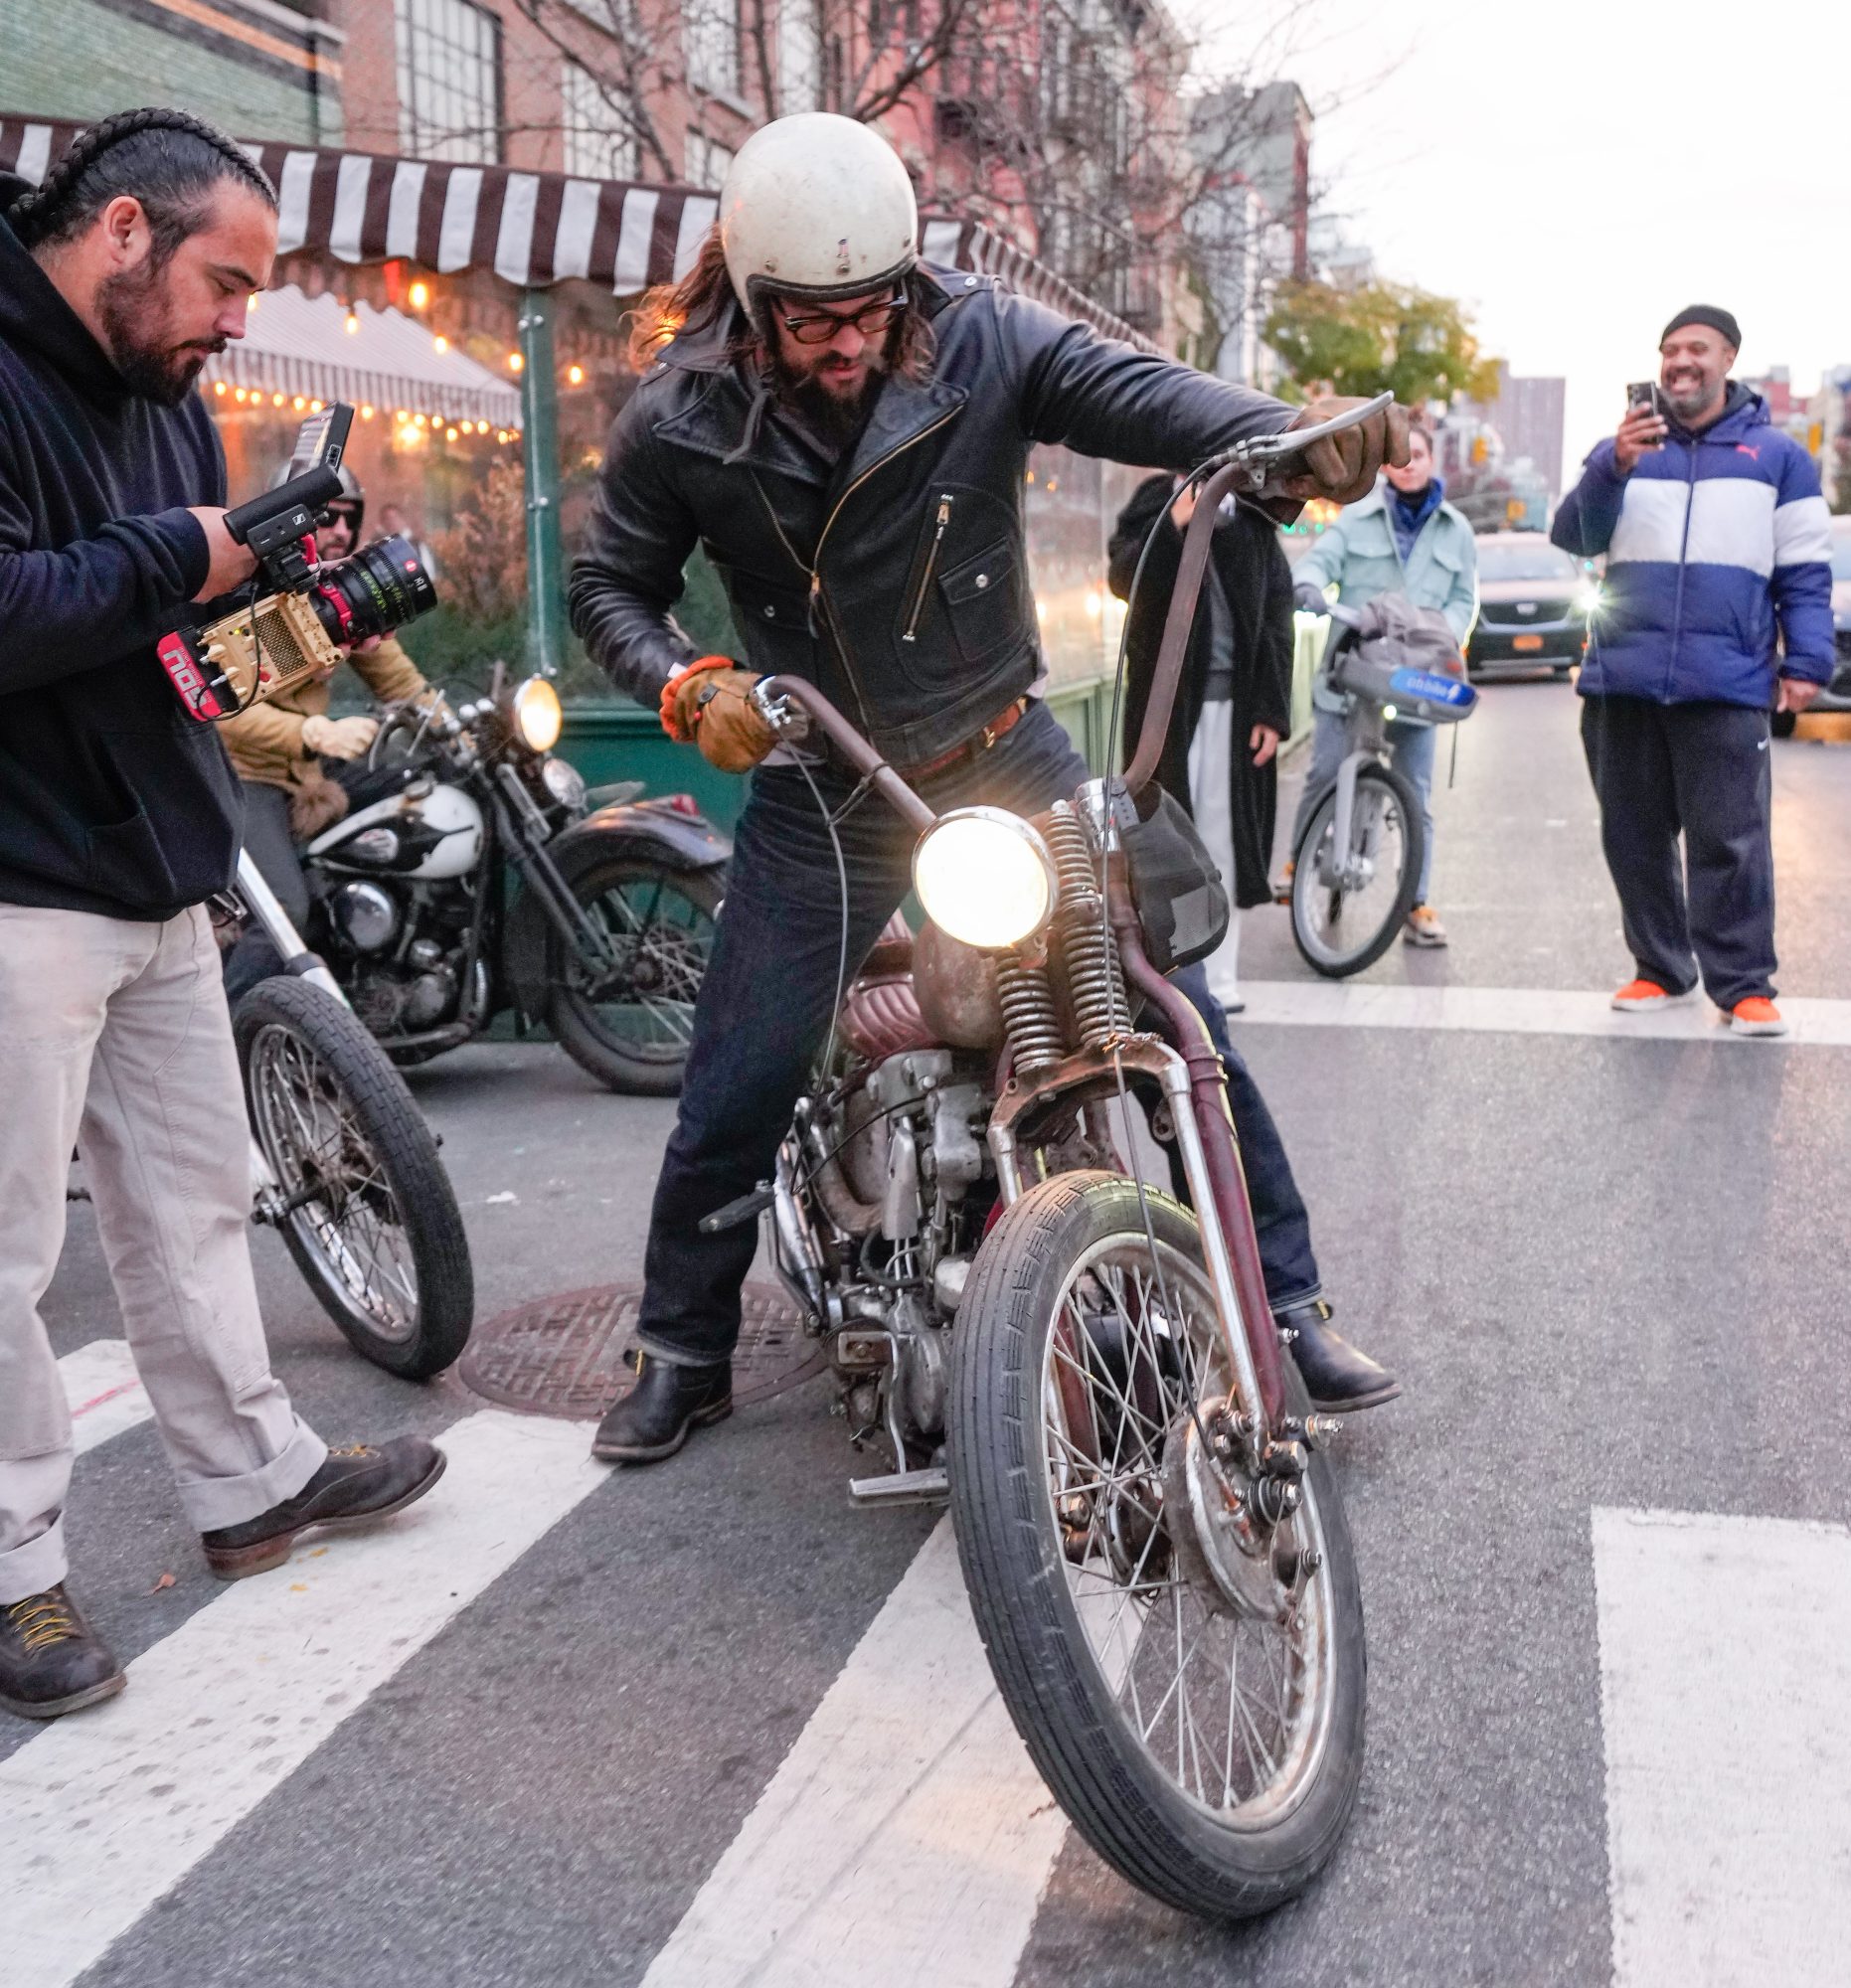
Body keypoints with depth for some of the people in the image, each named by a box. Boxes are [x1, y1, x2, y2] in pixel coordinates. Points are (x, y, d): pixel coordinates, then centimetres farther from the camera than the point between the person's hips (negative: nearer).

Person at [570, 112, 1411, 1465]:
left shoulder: (981, 341, -13)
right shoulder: (681, 418, -9)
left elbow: (1136, 392, -28)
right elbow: (612, 585, 2)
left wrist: (1297, 436, -48)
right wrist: (686, 684, -19)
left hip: (1007, 759, 0)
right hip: (819, 796, 0)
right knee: (737, 1093, 2)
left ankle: (1285, 1304, 14)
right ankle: (684, 1353, 25)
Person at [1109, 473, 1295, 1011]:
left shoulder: (1253, 520, 9)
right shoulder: (1152, 506, 6)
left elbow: (1276, 616, 6)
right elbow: (1122, 578, -9)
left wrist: (1272, 710, -2)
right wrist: (1175, 522, -23)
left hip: (1235, 703, 1)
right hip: (1165, 698, -1)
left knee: (1226, 835, 0)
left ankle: (1220, 976, 6)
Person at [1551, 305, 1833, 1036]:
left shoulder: (1777, 455, 9)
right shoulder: (1620, 451, 14)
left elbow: (1804, 571, 7)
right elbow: (1573, 538, 0)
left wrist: (1806, 660, -4)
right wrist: (1614, 469, -17)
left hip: (1726, 683, -3)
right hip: (1623, 679, 3)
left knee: (1730, 841, -6)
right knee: (1634, 837, 8)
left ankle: (1743, 984, -1)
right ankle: (1660, 969, 19)